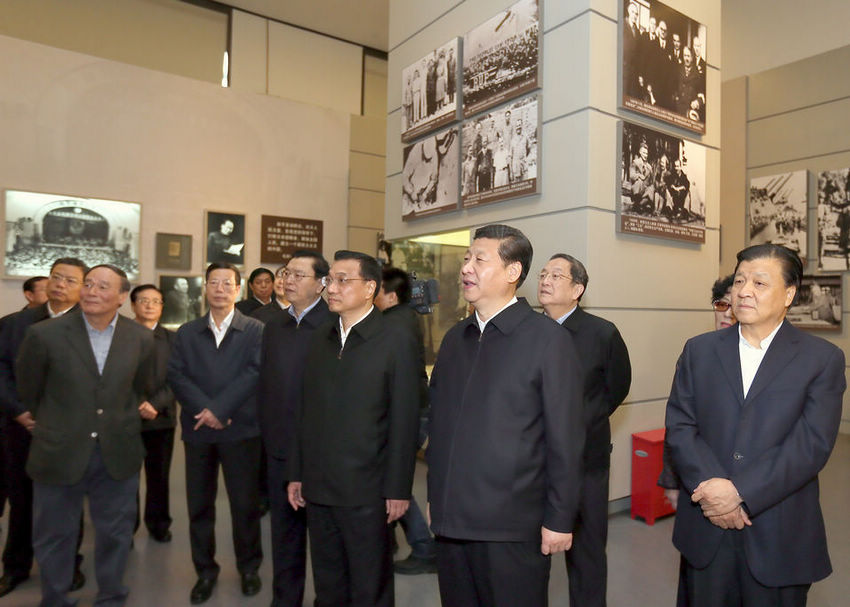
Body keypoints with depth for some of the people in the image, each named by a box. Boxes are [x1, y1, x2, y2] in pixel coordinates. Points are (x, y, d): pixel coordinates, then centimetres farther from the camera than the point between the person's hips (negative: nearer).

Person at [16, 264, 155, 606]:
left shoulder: (141, 339, -6)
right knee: (55, 536, 15)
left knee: (115, 533, 15)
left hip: (118, 453, 2)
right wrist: (48, 422, 15)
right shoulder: (45, 334, -11)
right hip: (59, 452, -1)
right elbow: (27, 389, 5)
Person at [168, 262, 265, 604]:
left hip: (241, 429, -3)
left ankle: (249, 567, 27)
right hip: (198, 431, 3)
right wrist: (205, 410, -15)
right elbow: (176, 375, -1)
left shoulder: (255, 330, 0)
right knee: (199, 505, 12)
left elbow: (255, 372, -11)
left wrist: (219, 409, -17)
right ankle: (205, 570, 29)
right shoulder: (186, 333, 9)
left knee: (246, 503, 8)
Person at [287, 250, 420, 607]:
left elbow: (404, 423, -10)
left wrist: (398, 490, -10)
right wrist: (297, 473, 9)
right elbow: (307, 412, 10)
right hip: (317, 487, 5)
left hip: (365, 492, -5)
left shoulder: (396, 343, -9)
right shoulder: (320, 339, 8)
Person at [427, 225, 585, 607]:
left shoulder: (547, 339, -10)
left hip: (512, 527, -5)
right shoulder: (455, 339, 8)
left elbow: (565, 439, -10)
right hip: (450, 521, 5)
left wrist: (559, 519, -9)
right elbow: (439, 424, 11)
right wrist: (434, 497, 12)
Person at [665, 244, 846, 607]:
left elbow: (812, 444, -12)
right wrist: (713, 488, -16)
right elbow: (679, 426, -3)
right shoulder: (698, 350, 4)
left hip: (779, 537, -1)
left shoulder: (823, 359, -2)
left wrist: (740, 493, -19)